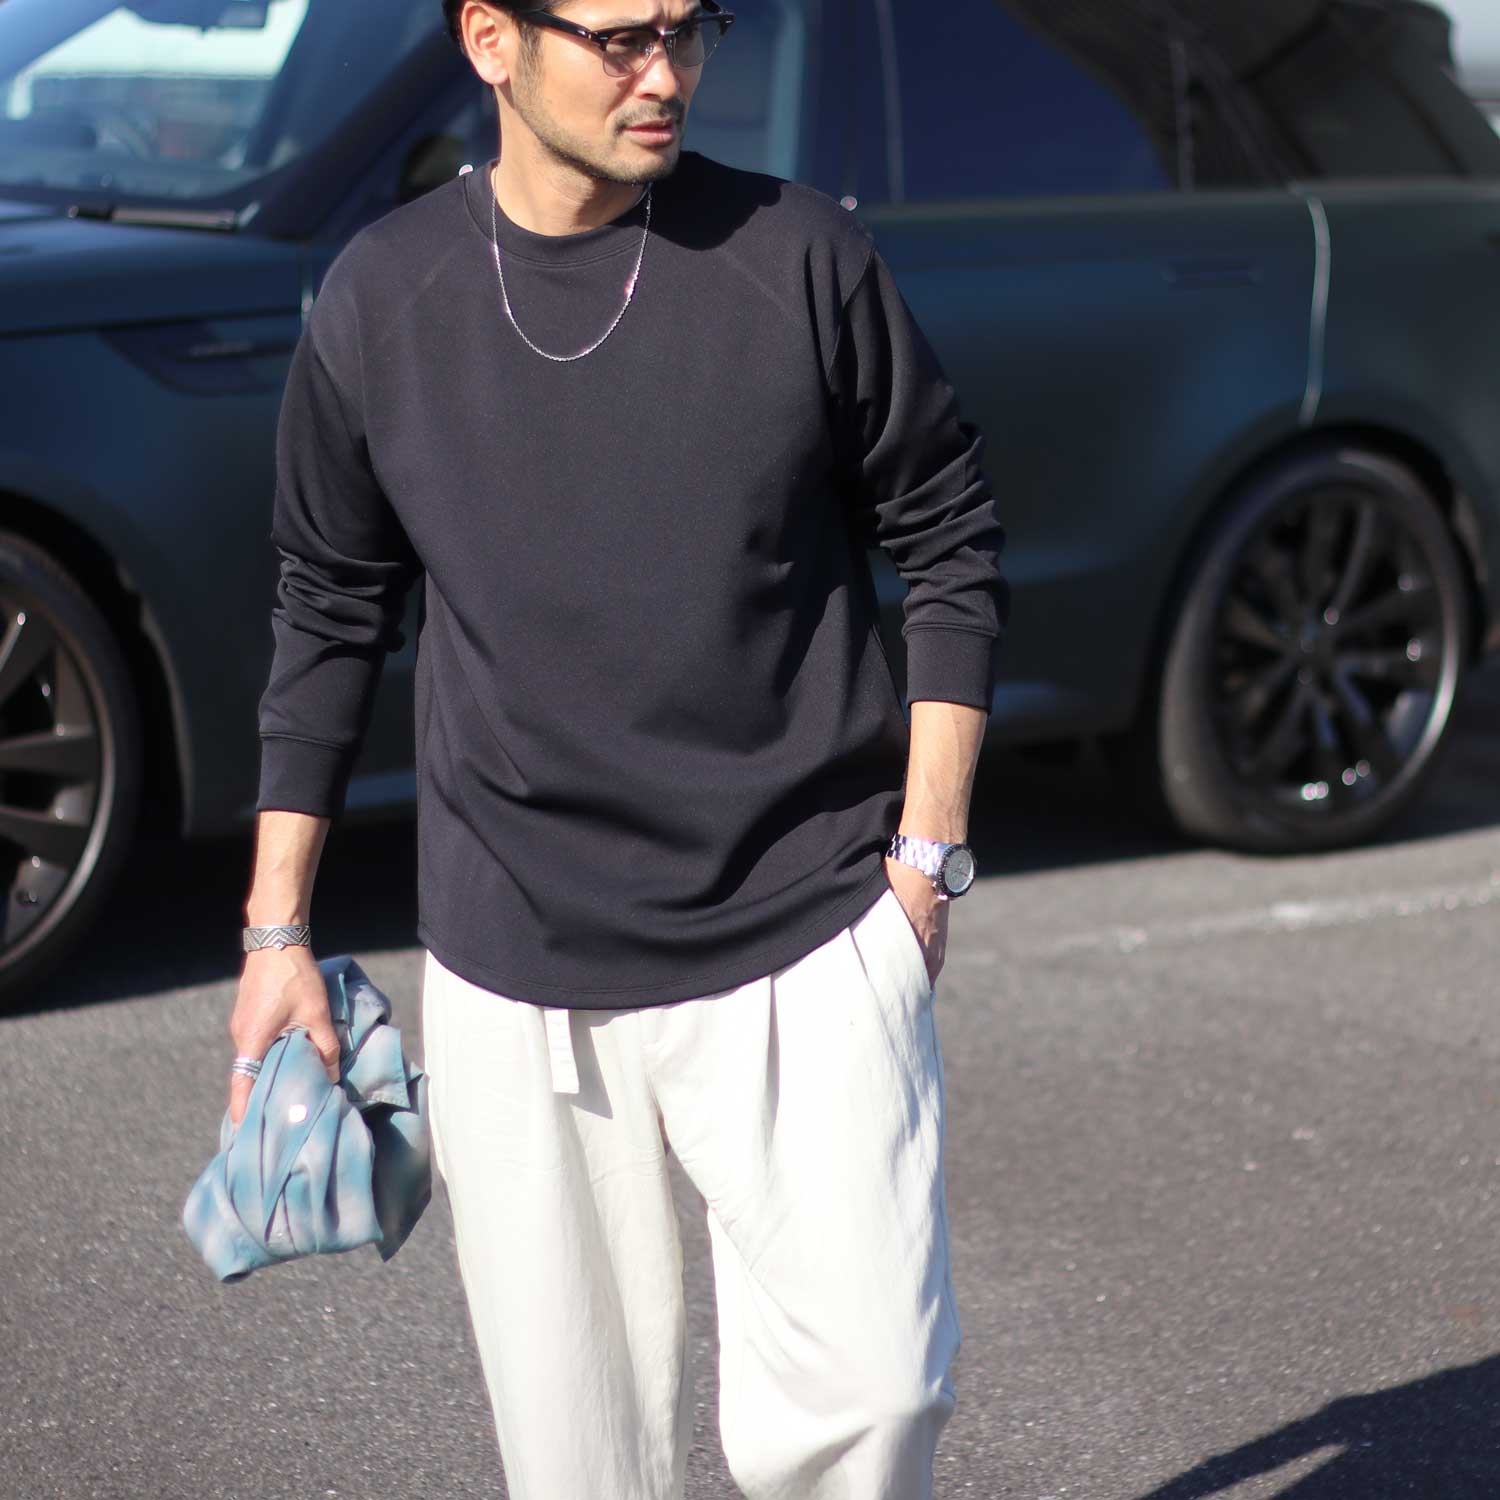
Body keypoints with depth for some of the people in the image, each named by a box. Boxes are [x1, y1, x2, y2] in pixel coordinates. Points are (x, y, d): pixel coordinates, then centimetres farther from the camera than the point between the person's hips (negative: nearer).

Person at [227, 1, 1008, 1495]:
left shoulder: (797, 256, -4)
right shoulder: (381, 303, 1)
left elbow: (948, 541, 6)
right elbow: (328, 611, 12)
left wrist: (928, 850, 1)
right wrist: (277, 928, 12)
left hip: (806, 943, -1)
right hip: (513, 980, 1)